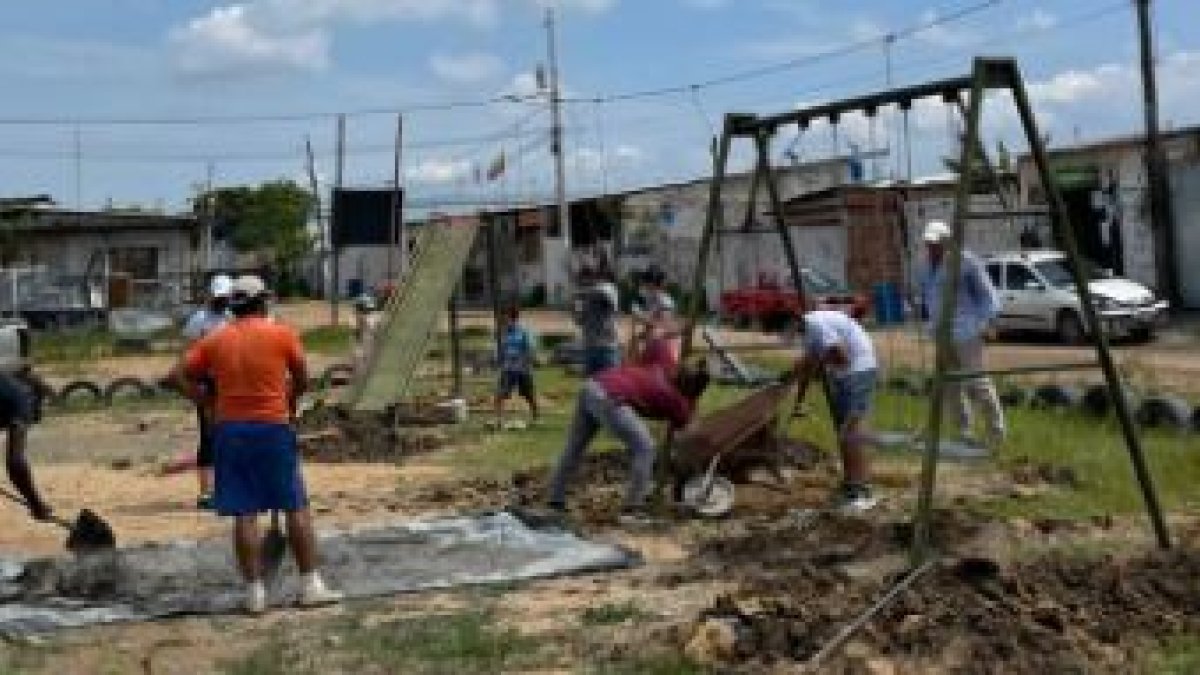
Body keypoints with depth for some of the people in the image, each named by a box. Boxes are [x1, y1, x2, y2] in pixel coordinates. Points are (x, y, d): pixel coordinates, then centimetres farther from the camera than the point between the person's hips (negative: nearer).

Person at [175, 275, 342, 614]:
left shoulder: (215, 340, 5)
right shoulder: (282, 334, -2)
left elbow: (183, 375, 1)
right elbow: (302, 379, 6)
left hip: (230, 430, 3)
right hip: (273, 429, -2)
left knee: (244, 515, 4)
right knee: (296, 508, 5)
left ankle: (255, 592, 6)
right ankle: (311, 585, 7)